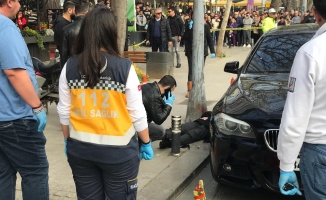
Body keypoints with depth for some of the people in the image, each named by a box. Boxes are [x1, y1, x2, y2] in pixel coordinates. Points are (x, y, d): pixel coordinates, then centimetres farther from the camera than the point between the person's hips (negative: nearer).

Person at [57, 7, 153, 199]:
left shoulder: (70, 67, -5)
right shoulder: (124, 67, -14)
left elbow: (64, 111, 2)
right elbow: (137, 113, -9)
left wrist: (68, 141, 17)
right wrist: (146, 143, 5)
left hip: (80, 148, 3)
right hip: (118, 149, -3)